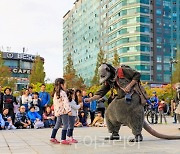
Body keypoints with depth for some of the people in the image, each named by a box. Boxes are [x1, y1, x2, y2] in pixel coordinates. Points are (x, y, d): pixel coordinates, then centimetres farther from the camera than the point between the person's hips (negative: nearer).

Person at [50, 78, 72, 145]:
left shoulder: (55, 93, 14)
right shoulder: (62, 93, -14)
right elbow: (65, 102, -23)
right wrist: (69, 110, -28)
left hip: (57, 111, 9)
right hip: (63, 111, -9)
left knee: (57, 124, 19)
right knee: (65, 125, -5)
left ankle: (52, 137, 24)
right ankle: (63, 139, -8)